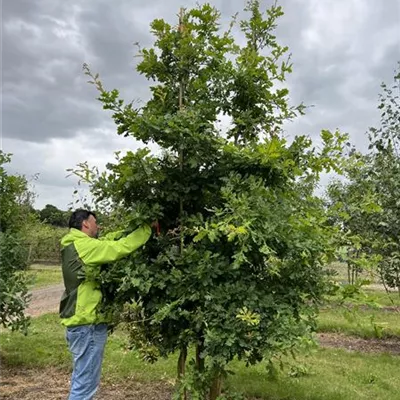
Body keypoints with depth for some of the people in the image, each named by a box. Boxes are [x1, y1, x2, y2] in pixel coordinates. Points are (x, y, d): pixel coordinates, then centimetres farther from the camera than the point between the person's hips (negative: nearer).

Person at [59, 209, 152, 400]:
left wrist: (132, 228, 5)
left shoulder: (75, 246, 13)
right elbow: (121, 247, -21)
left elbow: (108, 240, 15)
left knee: (82, 381, 19)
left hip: (83, 322, 10)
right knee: (85, 384, -2)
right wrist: (147, 228, -11)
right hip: (87, 325, -10)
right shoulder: (83, 246, -18)